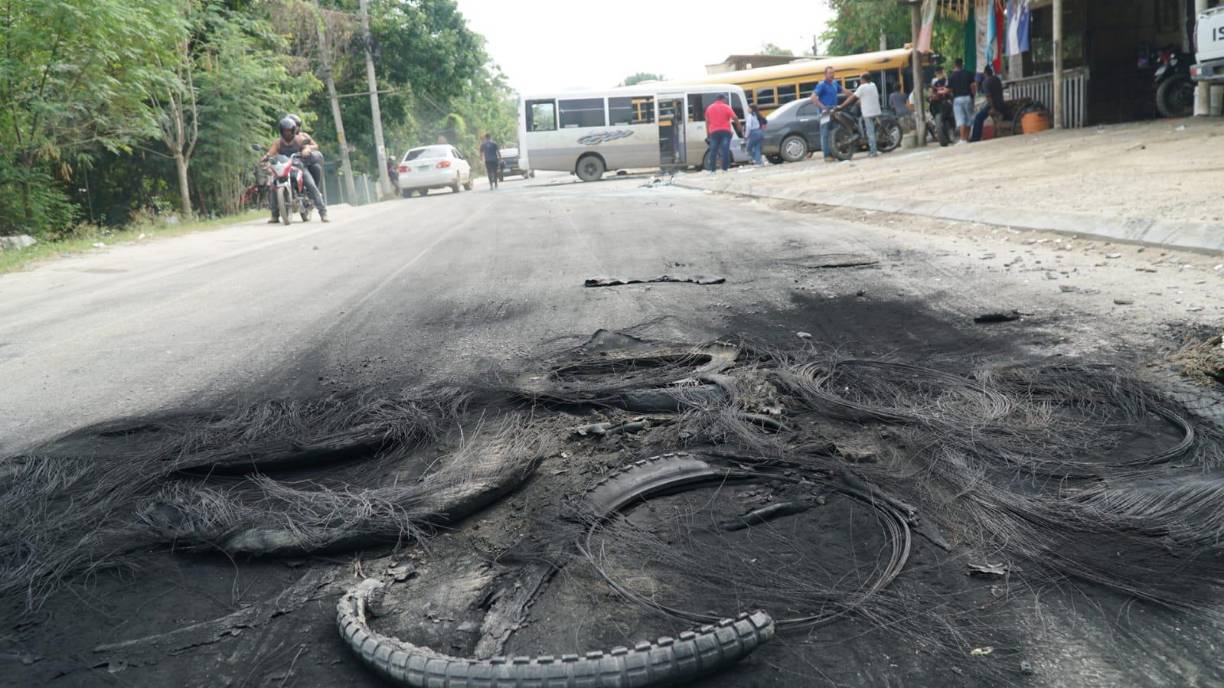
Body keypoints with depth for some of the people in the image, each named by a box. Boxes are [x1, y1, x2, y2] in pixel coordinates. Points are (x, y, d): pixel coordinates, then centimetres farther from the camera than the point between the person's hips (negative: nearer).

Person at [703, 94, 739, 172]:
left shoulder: (709, 108, 14)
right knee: (725, 151, -6)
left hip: (714, 132, 3)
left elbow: (707, 121, 14)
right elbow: (735, 118, -6)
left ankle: (712, 169, 3)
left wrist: (708, 133, 16)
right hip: (725, 131, -3)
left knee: (713, 151, 5)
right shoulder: (726, 107, 2)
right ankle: (725, 169, -12)